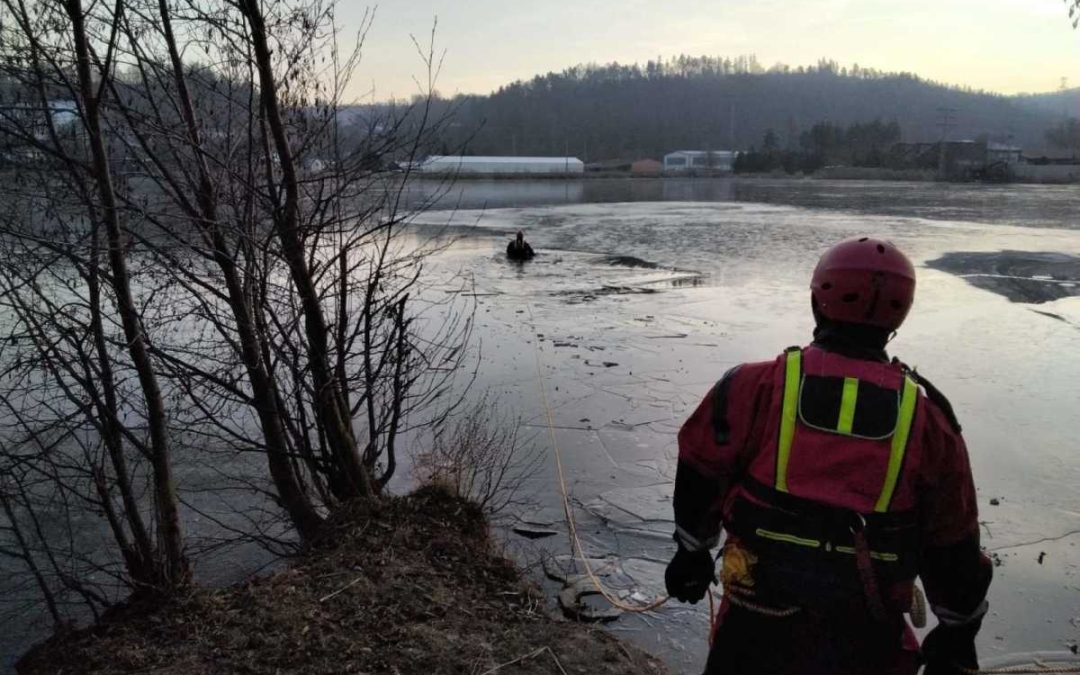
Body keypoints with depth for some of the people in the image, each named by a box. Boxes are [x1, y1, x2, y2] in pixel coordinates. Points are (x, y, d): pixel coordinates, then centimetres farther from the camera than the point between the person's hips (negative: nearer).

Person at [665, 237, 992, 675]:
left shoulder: (754, 388, -13)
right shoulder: (928, 419, -8)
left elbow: (701, 479, -2)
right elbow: (953, 547, 2)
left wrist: (692, 551, 16)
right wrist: (958, 632, 17)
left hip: (757, 626, -1)